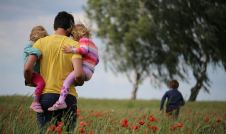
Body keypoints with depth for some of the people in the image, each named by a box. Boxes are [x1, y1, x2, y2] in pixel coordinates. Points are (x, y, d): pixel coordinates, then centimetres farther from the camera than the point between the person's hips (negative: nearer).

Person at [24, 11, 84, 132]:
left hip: (45, 96, 1)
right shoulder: (74, 45, -1)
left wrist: (30, 82, 14)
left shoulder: (41, 42, 4)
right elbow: (78, 75, -13)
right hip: (68, 97, -1)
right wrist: (80, 82, 10)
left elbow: (27, 69, -6)